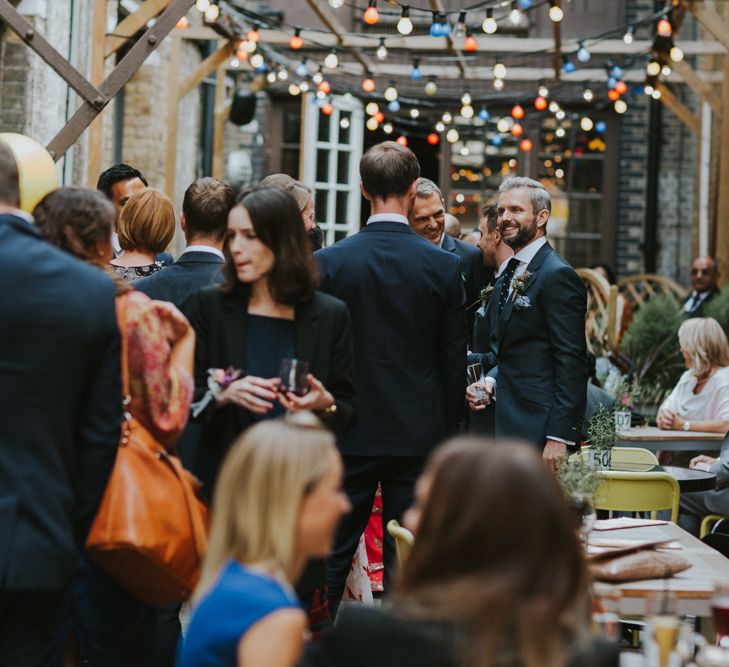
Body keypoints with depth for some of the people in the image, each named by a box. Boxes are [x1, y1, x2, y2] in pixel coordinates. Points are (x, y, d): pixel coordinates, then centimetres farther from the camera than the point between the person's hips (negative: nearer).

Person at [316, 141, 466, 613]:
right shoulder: (445, 266, -5)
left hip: (349, 433, 0)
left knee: (331, 559, 8)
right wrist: (449, 429, 11)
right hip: (420, 433, 1)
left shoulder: (330, 261, -7)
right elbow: (454, 361, -1)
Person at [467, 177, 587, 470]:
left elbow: (571, 361, -16)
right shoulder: (507, 276, 17)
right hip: (504, 428, 9)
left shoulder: (558, 275, -11)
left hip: (537, 430, -9)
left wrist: (559, 436, -21)